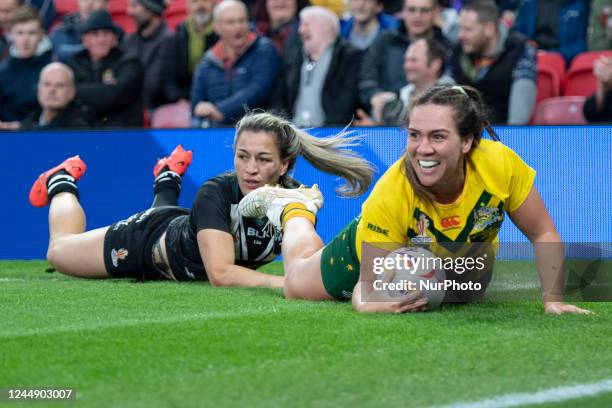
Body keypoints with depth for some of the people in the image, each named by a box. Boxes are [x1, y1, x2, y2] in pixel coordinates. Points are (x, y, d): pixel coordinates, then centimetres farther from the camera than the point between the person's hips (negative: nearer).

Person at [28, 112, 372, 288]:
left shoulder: (294, 197, -32)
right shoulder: (217, 193, -41)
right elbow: (220, 273, -51)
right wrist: (286, 283, -60)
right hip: (149, 239, -4)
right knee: (60, 250, 20)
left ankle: (168, 180, 60)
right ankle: (63, 183, 44)